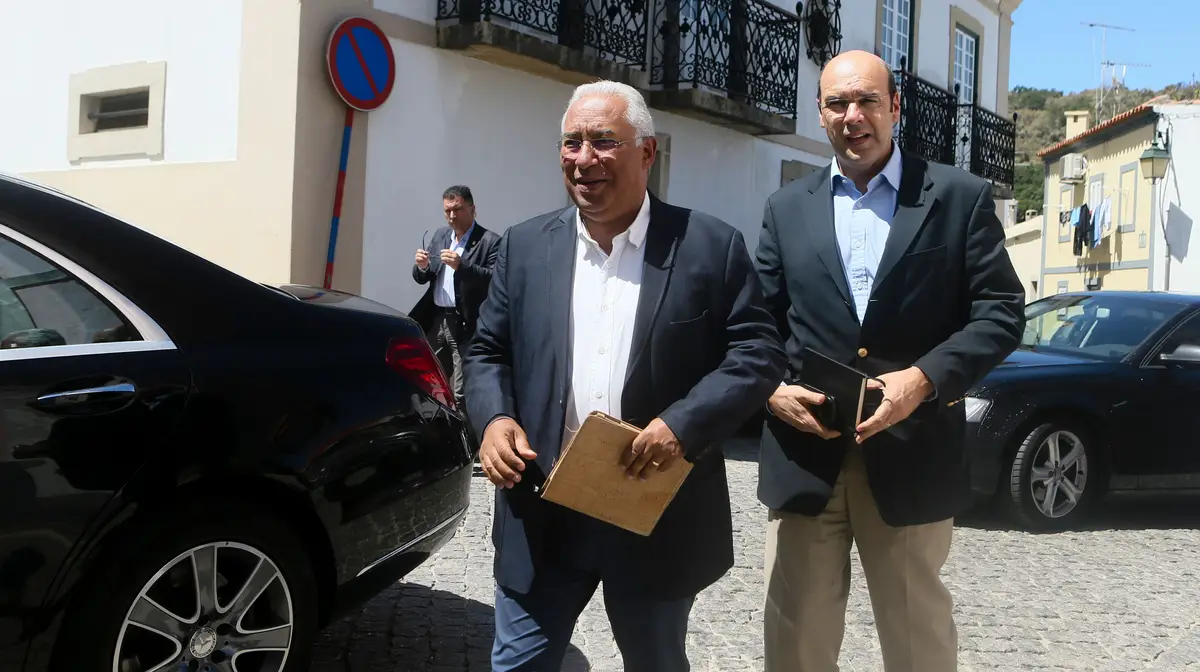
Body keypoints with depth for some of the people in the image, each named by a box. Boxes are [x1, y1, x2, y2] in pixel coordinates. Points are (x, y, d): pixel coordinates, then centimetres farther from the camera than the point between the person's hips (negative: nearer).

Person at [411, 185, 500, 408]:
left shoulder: (490, 241, -8)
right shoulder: (440, 235, 14)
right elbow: (422, 279, 15)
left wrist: (462, 266, -29)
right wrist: (422, 266, -7)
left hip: (466, 325, -7)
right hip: (436, 320, 7)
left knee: (461, 395, -3)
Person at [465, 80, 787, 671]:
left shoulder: (711, 246, -4)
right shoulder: (526, 246, 6)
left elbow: (759, 351, -7)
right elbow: (488, 351, 10)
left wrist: (684, 424, -21)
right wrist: (495, 417, -10)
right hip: (542, 516, 2)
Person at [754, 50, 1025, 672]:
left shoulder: (961, 198, 3)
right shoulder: (786, 208, 12)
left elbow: (1001, 311, -2)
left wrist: (924, 379, -16)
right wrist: (771, 389, -8)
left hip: (911, 456, -2)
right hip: (803, 453, 2)